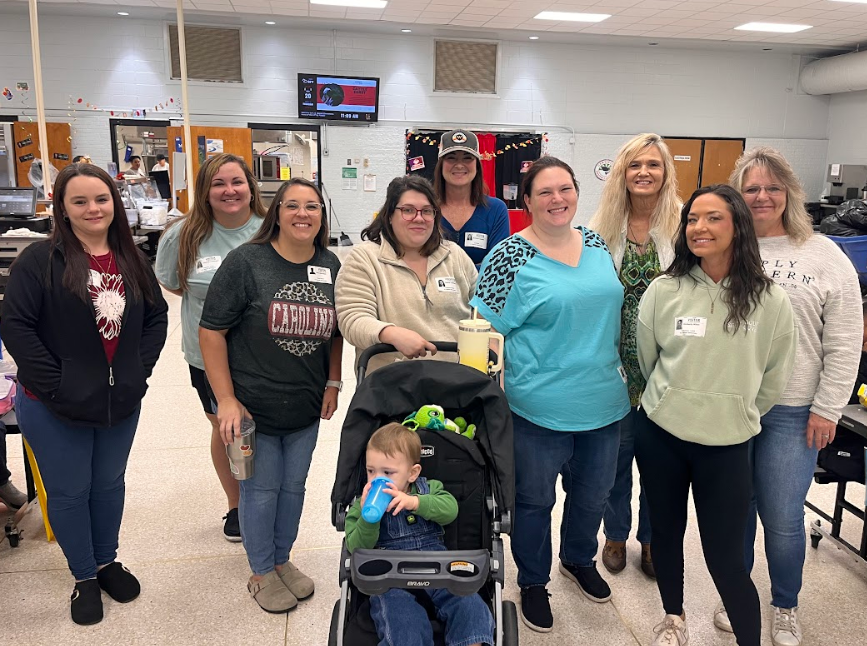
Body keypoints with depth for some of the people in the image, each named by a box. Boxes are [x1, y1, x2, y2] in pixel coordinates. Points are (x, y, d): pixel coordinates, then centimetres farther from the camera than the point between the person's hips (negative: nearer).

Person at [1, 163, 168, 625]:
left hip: (121, 403, 4)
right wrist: (55, 386, -18)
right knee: (68, 493, 12)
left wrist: (140, 370, -3)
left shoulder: (132, 261, 2)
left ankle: (107, 562, 41)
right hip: (56, 410, -4)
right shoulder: (39, 260, -13)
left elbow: (157, 317, 8)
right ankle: (84, 578, 32)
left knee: (109, 485, 19)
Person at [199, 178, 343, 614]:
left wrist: (333, 384, 7)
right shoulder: (246, 261, -13)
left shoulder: (331, 266, 2)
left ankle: (282, 559, 40)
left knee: (293, 486, 18)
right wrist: (226, 400, -16)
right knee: (261, 489, 10)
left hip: (306, 410, 5)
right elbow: (211, 331, -13)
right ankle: (262, 572, 32)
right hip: (252, 408, -4)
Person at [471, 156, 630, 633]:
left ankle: (579, 560, 51)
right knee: (534, 499, 13)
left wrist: (619, 373, 17)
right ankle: (533, 582, 37)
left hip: (604, 402, 6)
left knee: (592, 492, 23)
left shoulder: (596, 244, 5)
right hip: (539, 409, -5)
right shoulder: (511, 256, -13)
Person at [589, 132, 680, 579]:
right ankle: (616, 533, 35)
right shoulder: (603, 228, 0)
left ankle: (650, 536, 34)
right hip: (617, 359, 1)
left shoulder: (684, 226, -6)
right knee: (616, 449, 13)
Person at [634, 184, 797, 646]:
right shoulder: (664, 290, -8)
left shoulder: (770, 301, -9)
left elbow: (775, 377, 3)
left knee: (724, 558, 3)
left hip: (726, 445, -2)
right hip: (660, 435, 2)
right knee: (665, 533, 19)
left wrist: (737, 413, 12)